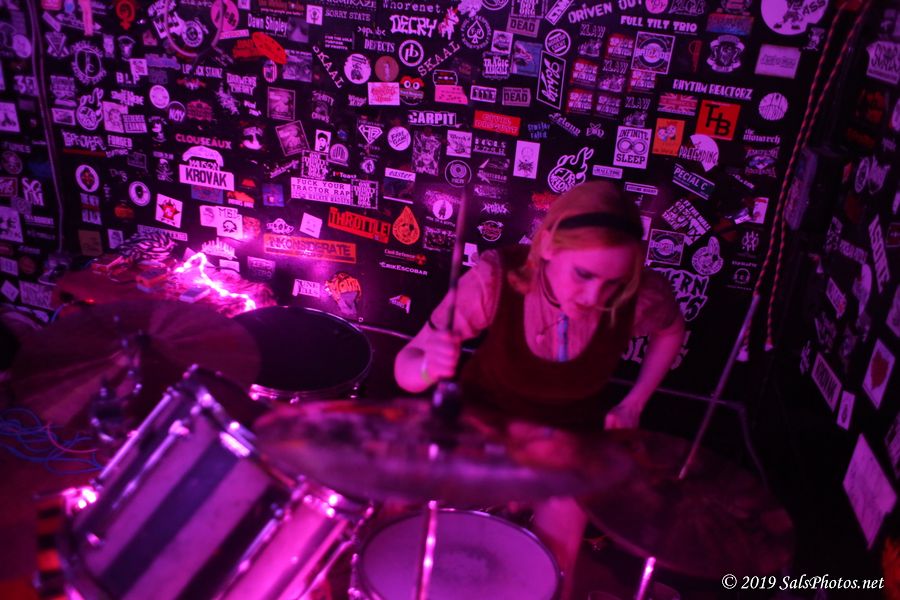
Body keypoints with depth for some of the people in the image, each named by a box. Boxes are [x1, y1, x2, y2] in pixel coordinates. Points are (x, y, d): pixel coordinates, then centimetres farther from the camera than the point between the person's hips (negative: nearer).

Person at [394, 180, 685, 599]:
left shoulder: (642, 295, -28)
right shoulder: (495, 277, -32)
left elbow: (670, 331, -1)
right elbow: (405, 368, -26)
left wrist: (633, 404, -8)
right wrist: (429, 365, -48)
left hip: (573, 430, 1)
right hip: (487, 410, 0)